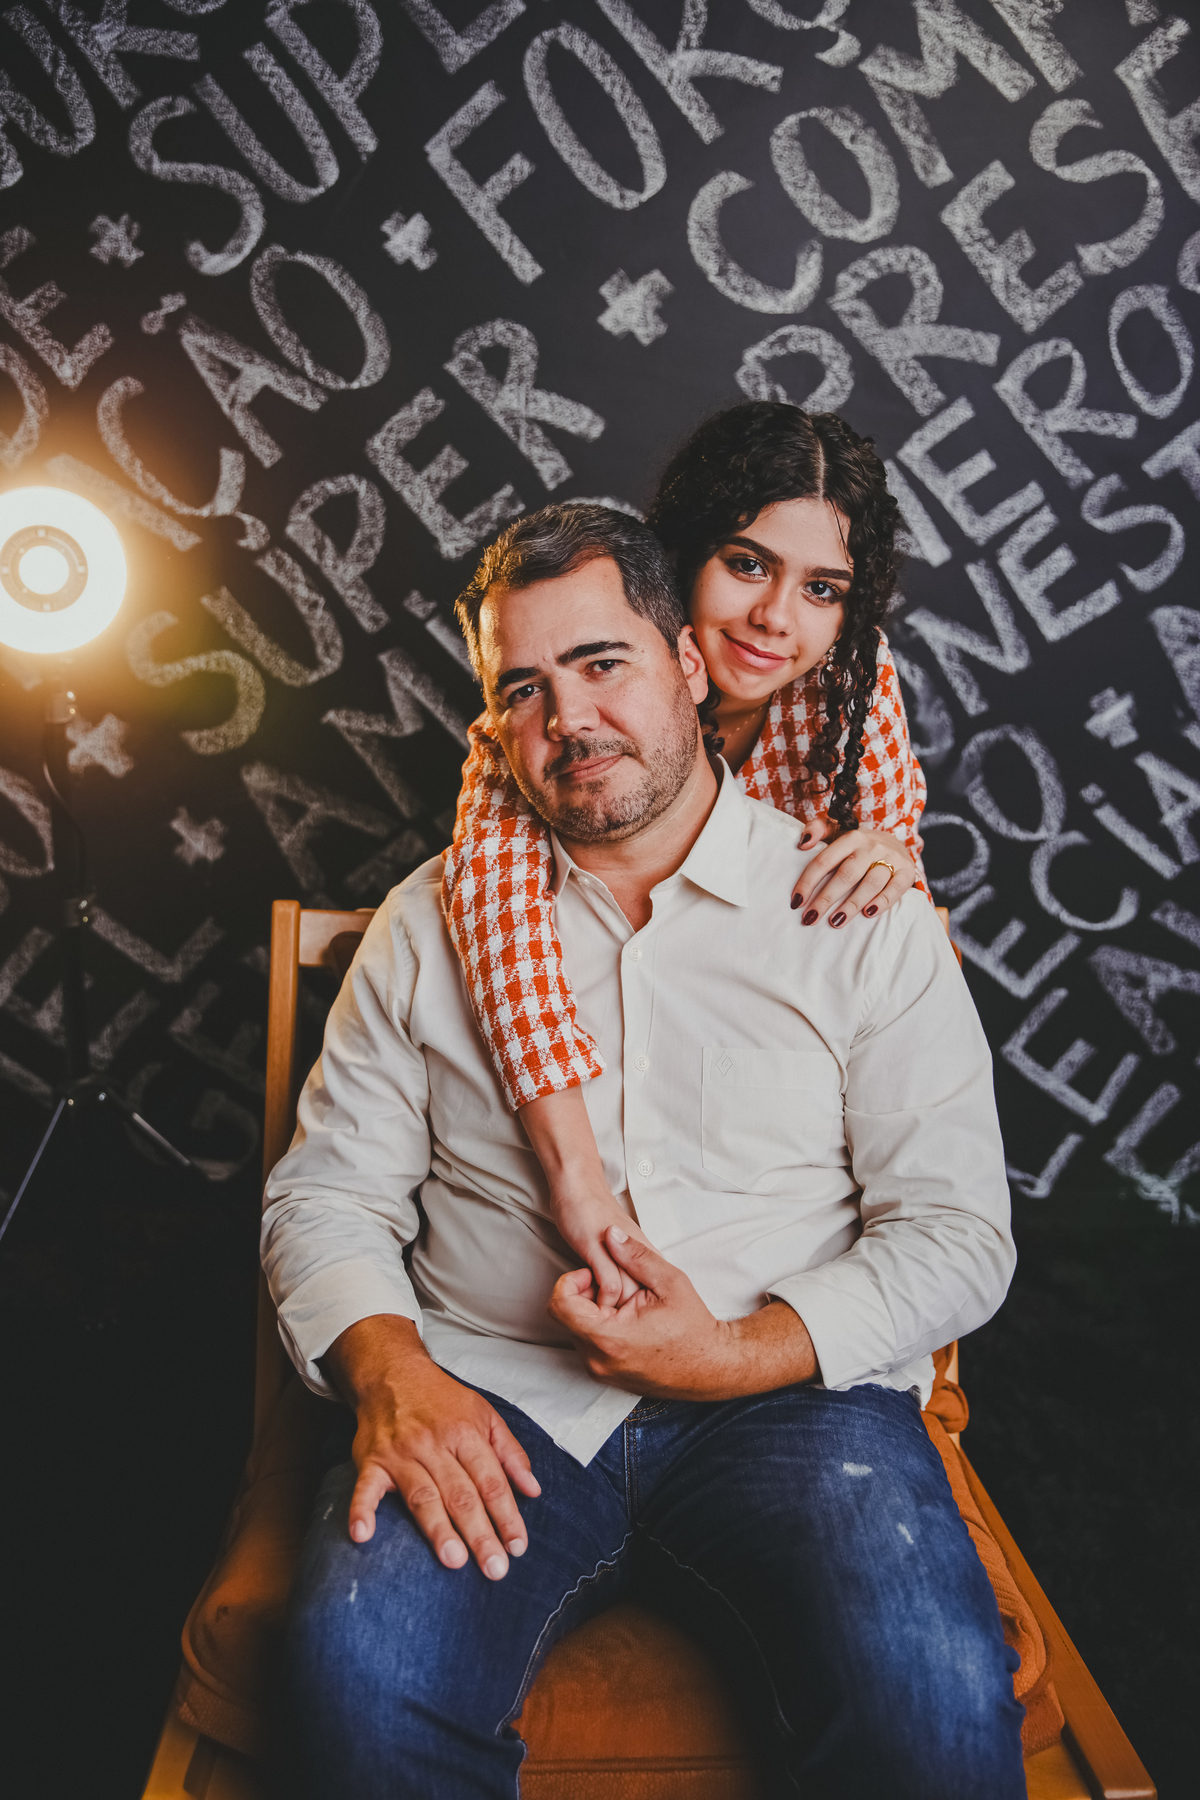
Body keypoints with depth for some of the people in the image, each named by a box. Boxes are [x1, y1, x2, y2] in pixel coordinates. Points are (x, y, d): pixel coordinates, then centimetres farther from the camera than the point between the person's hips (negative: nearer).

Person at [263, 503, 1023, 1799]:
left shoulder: (862, 913, 4)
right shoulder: (431, 922, 11)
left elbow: (955, 1231, 1)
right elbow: (326, 1193, 9)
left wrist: (735, 1352, -13)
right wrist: (390, 1370, -12)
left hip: (786, 1396, 0)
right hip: (486, 1394, 2)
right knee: (357, 1677, -28)